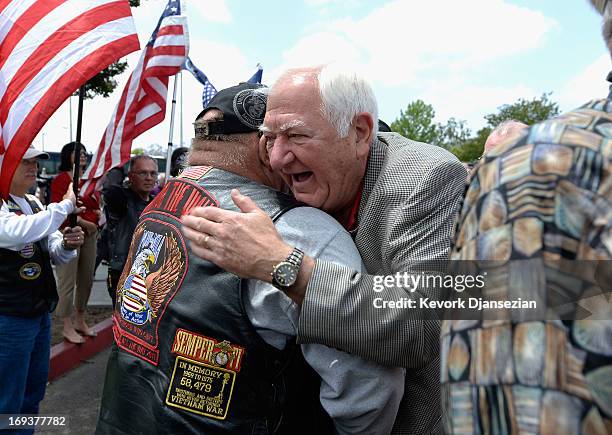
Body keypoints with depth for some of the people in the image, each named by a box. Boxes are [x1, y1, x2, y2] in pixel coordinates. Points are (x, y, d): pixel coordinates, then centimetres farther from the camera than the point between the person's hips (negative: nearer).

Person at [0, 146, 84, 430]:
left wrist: (67, 245, -11)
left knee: (33, 394, 21)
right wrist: (65, 205, -26)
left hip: (41, 312, 8)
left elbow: (56, 255, 11)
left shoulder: (34, 204, 9)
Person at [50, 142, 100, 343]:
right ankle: (67, 327, 8)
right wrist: (82, 222, -18)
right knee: (67, 282, -3)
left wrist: (99, 213, 3)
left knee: (86, 280, 13)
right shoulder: (61, 179, -6)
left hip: (90, 235, 7)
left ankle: (80, 321, 28)